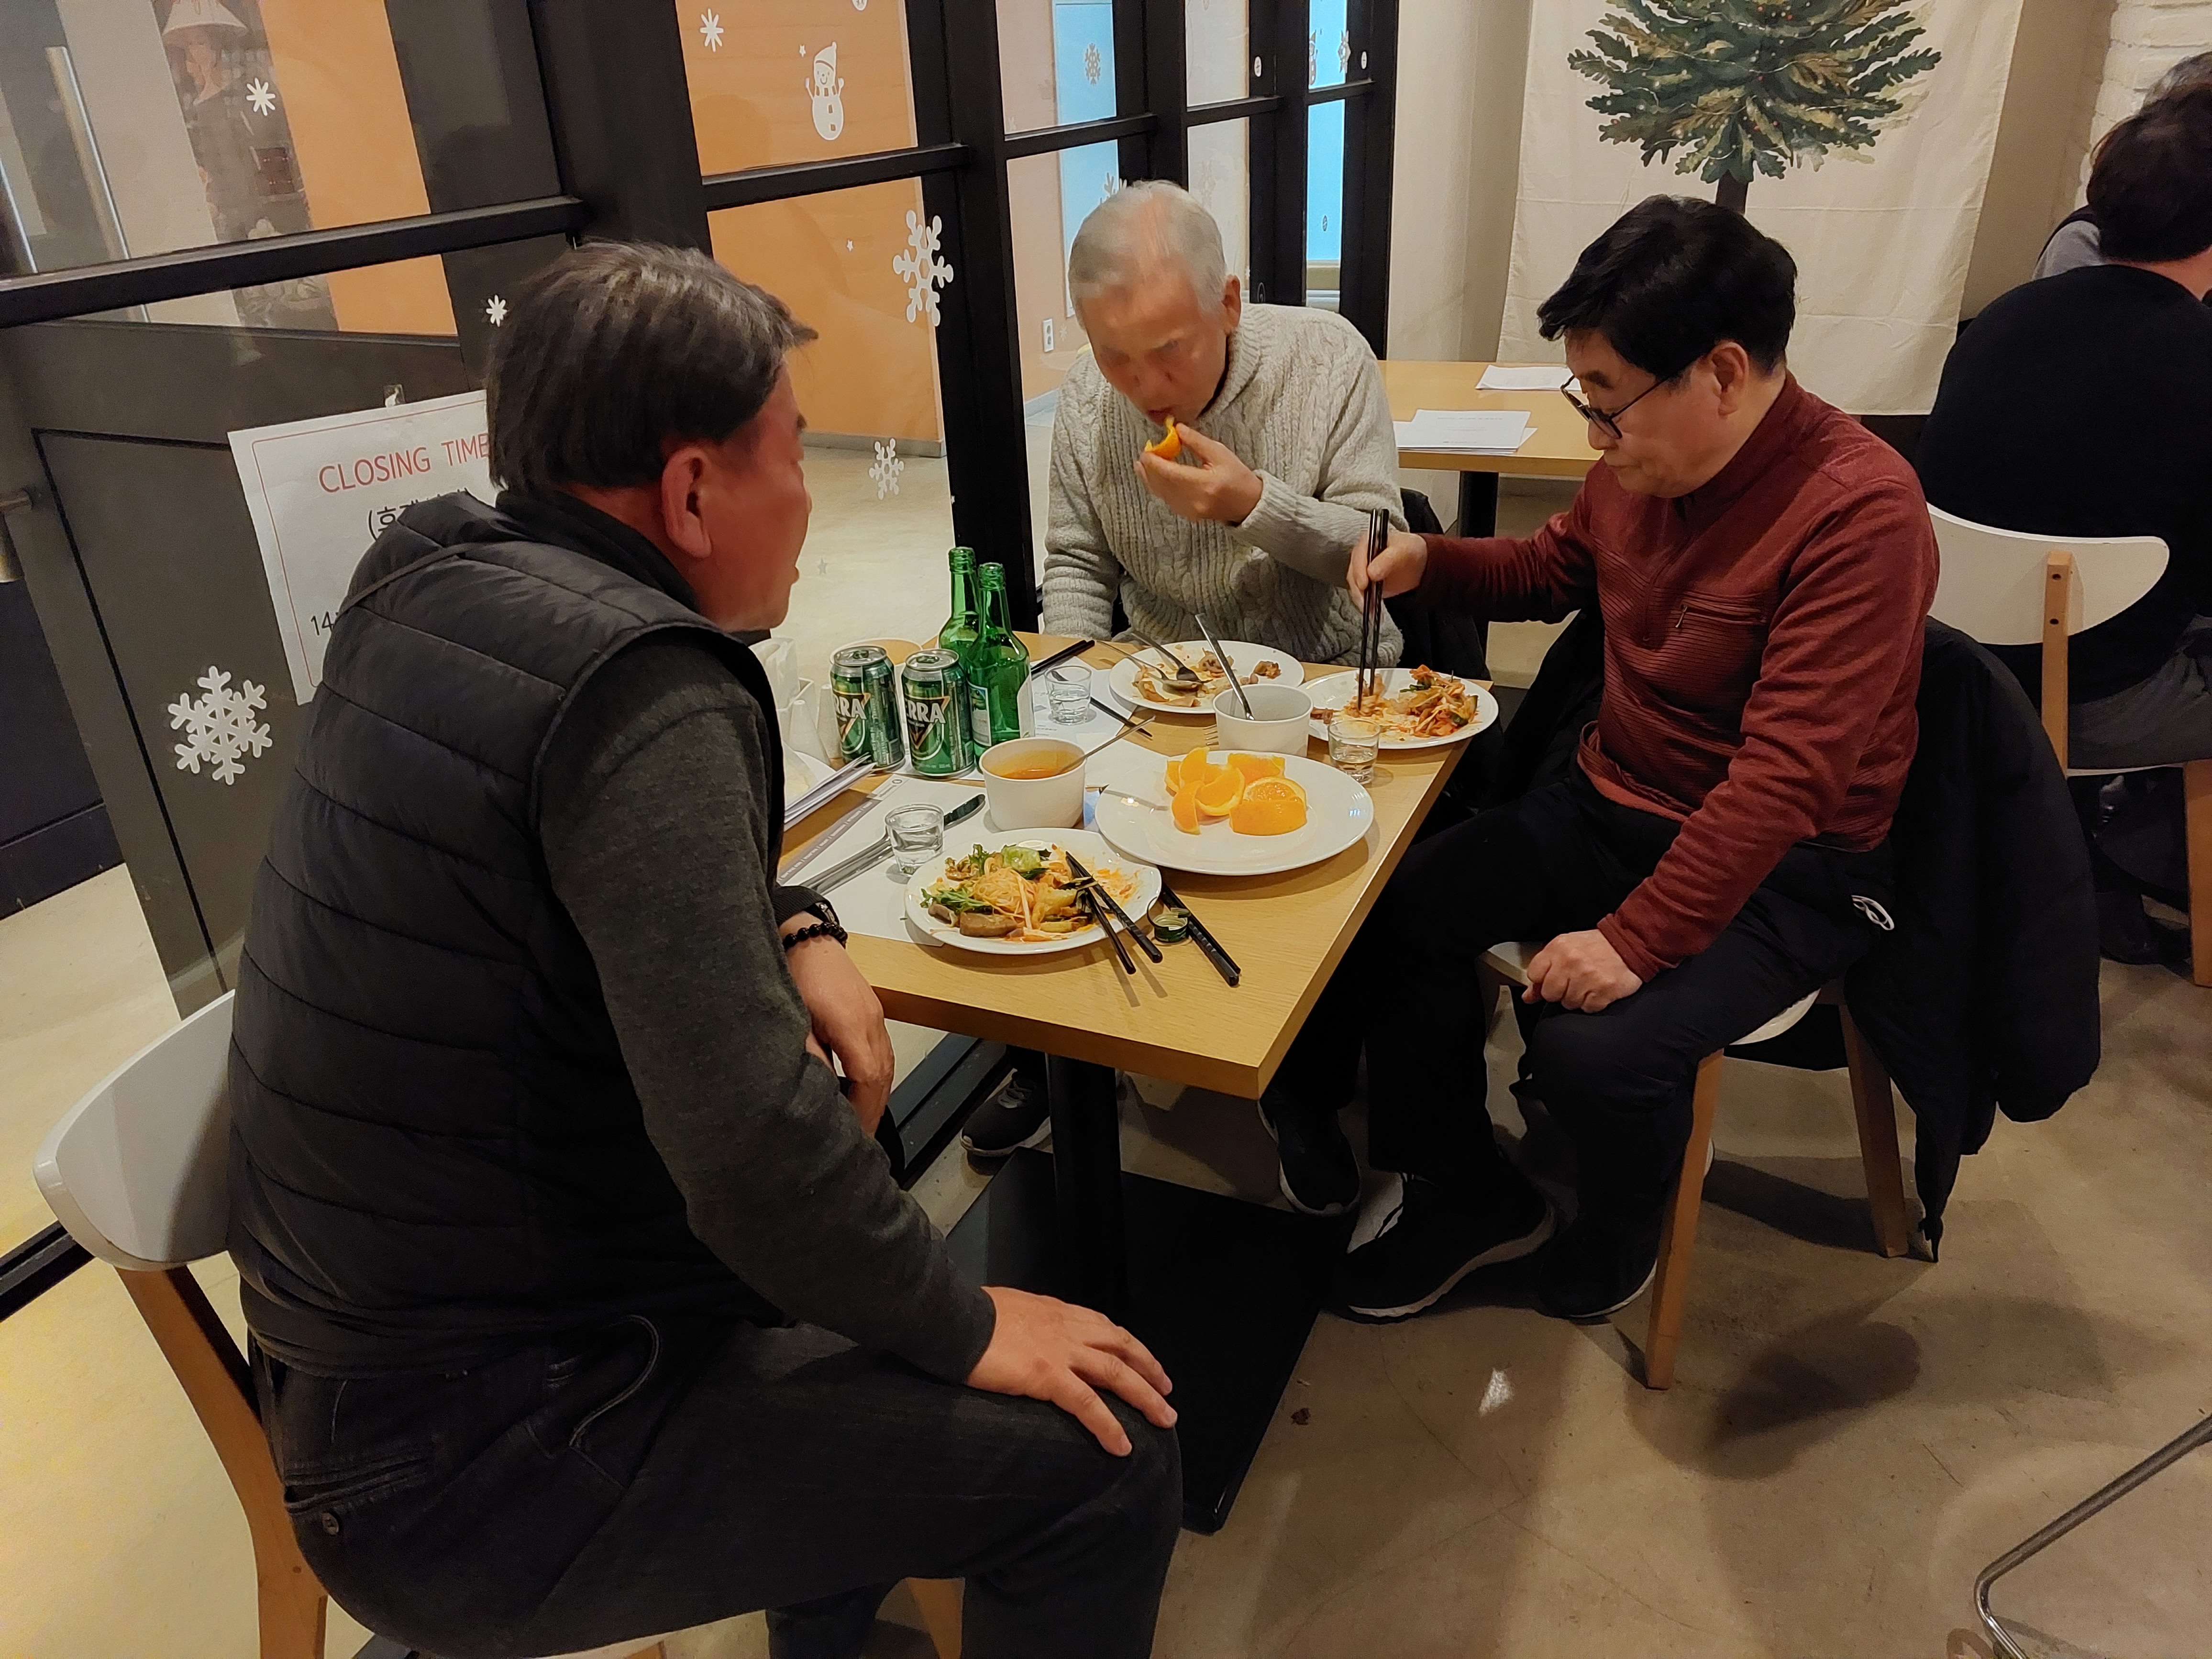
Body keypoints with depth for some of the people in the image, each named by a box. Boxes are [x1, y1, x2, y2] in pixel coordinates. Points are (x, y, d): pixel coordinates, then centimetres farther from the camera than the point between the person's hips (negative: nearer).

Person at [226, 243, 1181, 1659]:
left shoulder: (429, 576, 2)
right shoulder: (643, 688, -26)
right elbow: (748, 1142, -30)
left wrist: (789, 929, -1)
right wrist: (965, 1330, -14)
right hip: (478, 1458, -9)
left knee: (877, 1221, 25)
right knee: (1104, 1458, -11)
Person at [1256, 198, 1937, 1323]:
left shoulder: (1858, 512, -23)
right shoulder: (1642, 461, -1)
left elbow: (1788, 775, -28)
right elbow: (1552, 568, 21)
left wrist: (1636, 938, -30)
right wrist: (1428, 563, 2)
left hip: (1788, 867, -7)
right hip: (1612, 806, 7)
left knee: (1594, 1046, -27)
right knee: (1392, 910, -7)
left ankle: (1615, 1241, 11)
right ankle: (1463, 1192, 15)